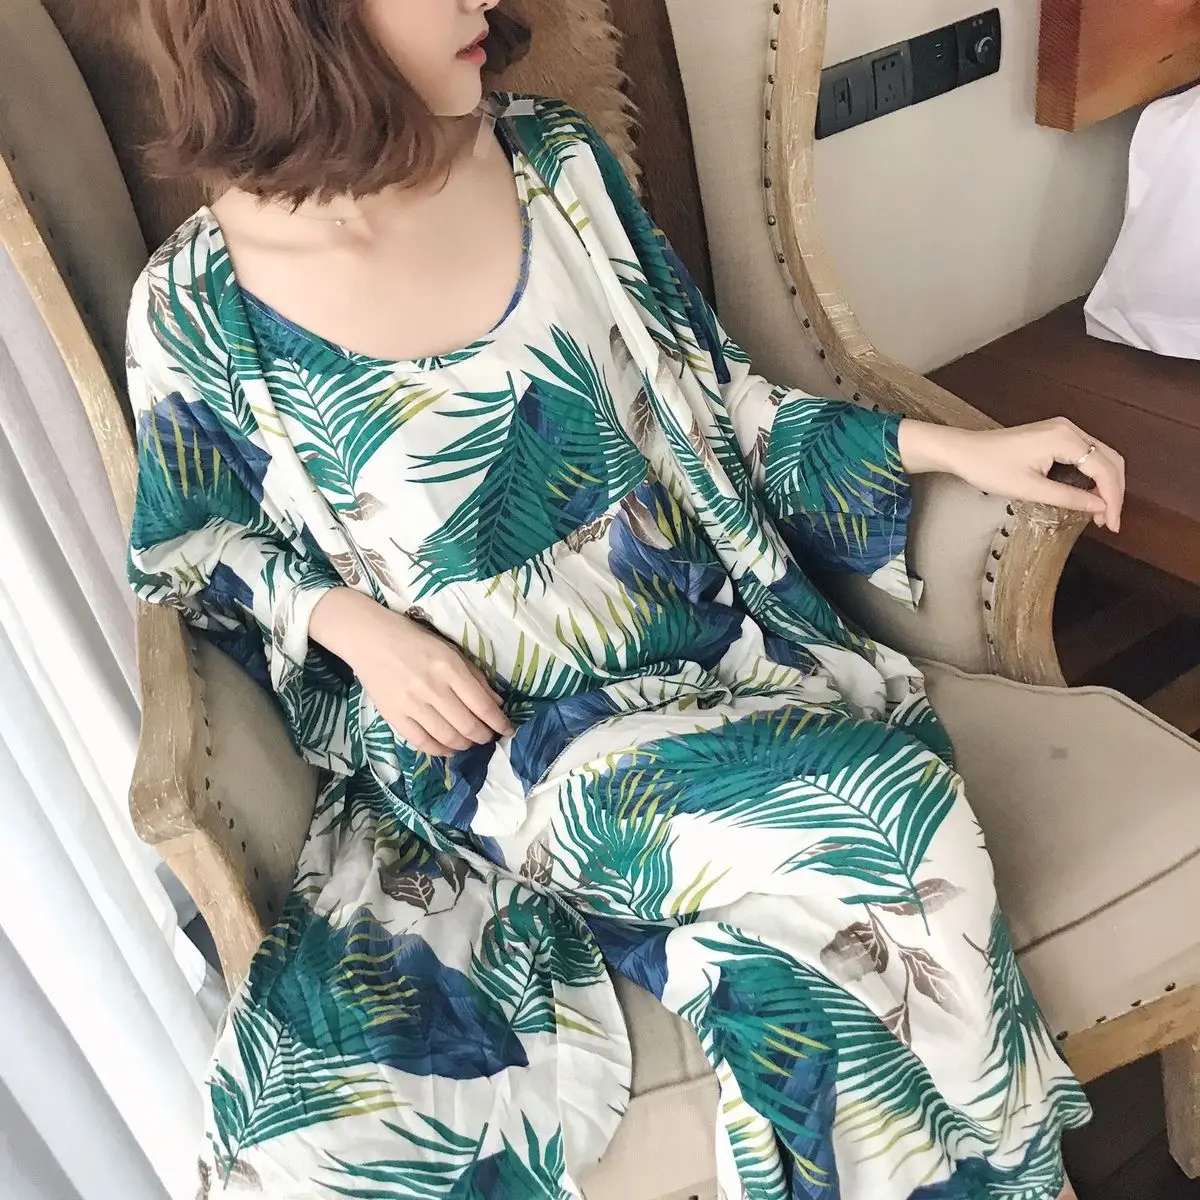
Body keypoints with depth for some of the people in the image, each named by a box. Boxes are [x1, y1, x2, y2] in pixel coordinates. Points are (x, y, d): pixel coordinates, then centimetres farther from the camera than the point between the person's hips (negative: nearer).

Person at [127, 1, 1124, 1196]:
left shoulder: (550, 159, 1)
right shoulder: (197, 311, -7)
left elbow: (705, 399, 8)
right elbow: (198, 542, 9)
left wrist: (951, 446, 1)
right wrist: (350, 621, -12)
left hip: (711, 650, 3)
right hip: (474, 745, -2)